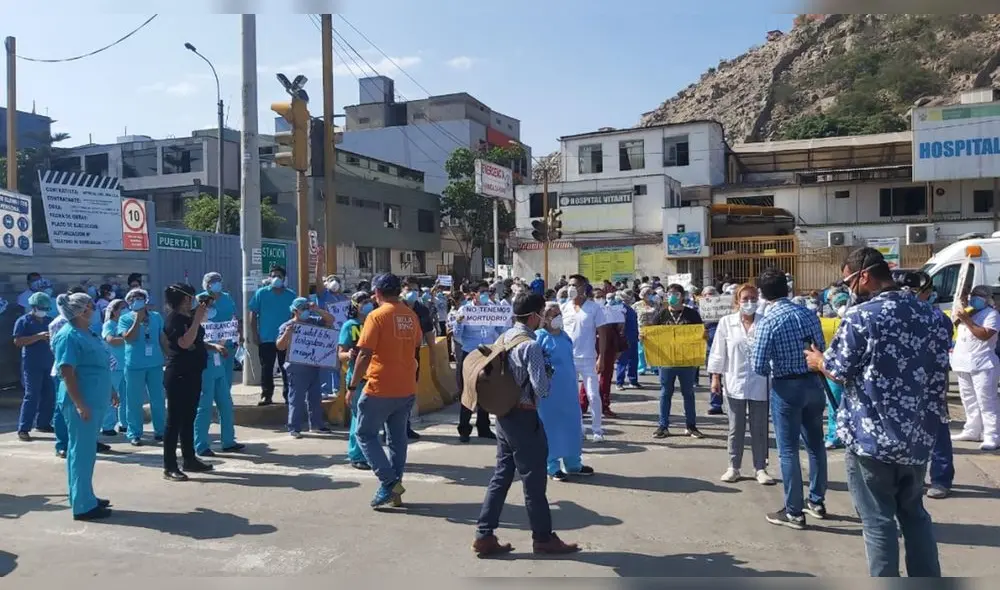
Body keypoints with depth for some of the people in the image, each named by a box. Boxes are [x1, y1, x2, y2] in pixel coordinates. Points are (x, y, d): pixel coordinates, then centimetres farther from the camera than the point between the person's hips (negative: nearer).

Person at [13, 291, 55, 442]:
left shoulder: (50, 321, 14)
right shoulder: (23, 321, -3)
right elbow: (17, 341, -12)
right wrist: (39, 336, -21)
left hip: (49, 363, 6)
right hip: (32, 365, -6)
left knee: (49, 395, 8)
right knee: (31, 396, -8)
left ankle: (43, 424, 21)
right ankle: (23, 429, -3)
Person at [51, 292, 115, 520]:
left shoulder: (88, 333, 14)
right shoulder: (68, 336, -15)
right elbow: (67, 372, -21)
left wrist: (109, 391, 25)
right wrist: (80, 404, -24)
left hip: (94, 400, 10)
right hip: (81, 403, -10)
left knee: (85, 451, 16)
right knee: (82, 452, -4)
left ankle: (85, 497, 27)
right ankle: (83, 506, 3)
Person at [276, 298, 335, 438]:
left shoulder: (313, 321, 7)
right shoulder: (286, 326, -4)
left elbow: (330, 320, 5)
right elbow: (280, 347, -8)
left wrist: (317, 309, -6)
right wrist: (286, 333, -24)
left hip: (314, 366, 5)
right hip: (297, 368, -5)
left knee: (315, 397, 13)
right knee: (296, 399, -1)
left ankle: (316, 424, 25)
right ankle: (294, 428, 5)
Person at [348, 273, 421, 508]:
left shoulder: (377, 316, -13)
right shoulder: (411, 315, 6)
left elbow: (365, 354, -16)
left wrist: (352, 385, -10)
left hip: (380, 389, -6)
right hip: (407, 389, 6)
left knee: (366, 434, 7)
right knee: (398, 438, 14)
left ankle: (389, 482, -3)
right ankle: (395, 490, 18)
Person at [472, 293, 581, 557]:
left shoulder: (502, 339, 8)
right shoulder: (530, 345, -19)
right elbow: (541, 389, -22)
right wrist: (547, 382, -3)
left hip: (503, 414, 8)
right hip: (524, 418, -8)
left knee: (501, 475, 14)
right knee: (534, 479, 5)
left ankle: (485, 536, 17)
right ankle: (543, 538, 19)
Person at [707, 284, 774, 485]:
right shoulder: (726, 322, -1)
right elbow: (718, 352, 3)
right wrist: (715, 378, 0)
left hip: (759, 384, 0)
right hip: (735, 383, 1)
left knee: (759, 429, 8)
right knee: (736, 429, 9)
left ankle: (760, 468, 20)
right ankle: (733, 467, 20)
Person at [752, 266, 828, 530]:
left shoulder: (767, 322, -16)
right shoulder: (809, 313, 0)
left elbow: (758, 367, -14)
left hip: (786, 388, -6)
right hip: (813, 383, 6)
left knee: (788, 450, 3)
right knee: (816, 444, 17)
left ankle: (794, 512, 10)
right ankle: (817, 502, 30)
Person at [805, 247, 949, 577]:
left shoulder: (861, 316, -14)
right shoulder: (929, 314, 6)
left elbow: (840, 371, -10)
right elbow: (940, 373, 11)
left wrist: (818, 361, 10)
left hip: (871, 438, -7)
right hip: (917, 437, 7)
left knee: (878, 521, 4)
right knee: (914, 514, 21)